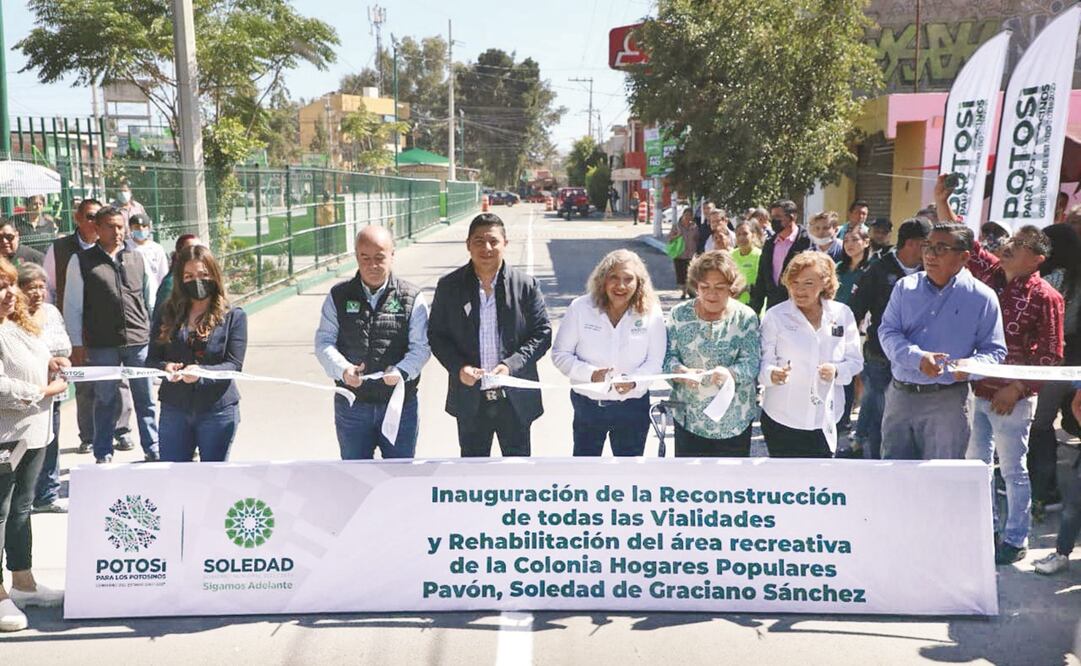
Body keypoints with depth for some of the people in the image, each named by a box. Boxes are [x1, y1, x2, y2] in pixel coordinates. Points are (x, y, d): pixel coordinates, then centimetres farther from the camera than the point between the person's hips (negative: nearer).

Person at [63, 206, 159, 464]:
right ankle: (103, 455, 19)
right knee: (105, 400, 7)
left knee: (145, 399, 7)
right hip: (102, 344, -2)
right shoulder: (82, 261, 2)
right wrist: (77, 344, -1)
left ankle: (153, 450, 17)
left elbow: (149, 299, 15)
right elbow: (72, 305, 2)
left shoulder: (137, 258, 11)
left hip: (139, 340, 2)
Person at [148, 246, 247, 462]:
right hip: (174, 410, 2)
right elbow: (151, 359, 5)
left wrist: (201, 372, -26)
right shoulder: (168, 315, 7)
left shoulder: (233, 316, -2)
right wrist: (165, 368, -18)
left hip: (217, 410, -2)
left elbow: (234, 365, -8)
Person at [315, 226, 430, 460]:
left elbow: (421, 347, -7)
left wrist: (401, 371, -26)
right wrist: (343, 369, -20)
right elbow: (323, 342, -1)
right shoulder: (339, 296, 2)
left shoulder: (412, 298, -3)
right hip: (352, 404, 1)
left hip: (400, 404, -1)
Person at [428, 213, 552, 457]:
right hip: (470, 398, 1)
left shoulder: (526, 285, -4)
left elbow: (542, 333, -3)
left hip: (515, 398, -1)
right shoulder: (449, 286, -2)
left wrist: (511, 365, -18)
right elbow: (436, 335, 2)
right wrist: (458, 367, -15)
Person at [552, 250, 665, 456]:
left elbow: (655, 361, -6)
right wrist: (591, 374, -23)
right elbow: (560, 354, -7)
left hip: (633, 407, 0)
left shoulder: (652, 314, -10)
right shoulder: (580, 308, -11)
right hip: (587, 404, 0)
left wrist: (634, 380, -26)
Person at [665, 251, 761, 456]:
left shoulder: (746, 318, -6)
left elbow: (751, 363, -12)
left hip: (734, 419, -1)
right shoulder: (680, 314, 0)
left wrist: (729, 373, -34)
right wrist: (682, 372, -26)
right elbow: (669, 355, -3)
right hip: (689, 416, 1)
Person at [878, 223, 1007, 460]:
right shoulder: (905, 287, 6)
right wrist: (918, 358, -20)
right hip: (899, 394, 3)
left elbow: (994, 350, 1)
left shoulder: (982, 297, -1)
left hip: (947, 399, -3)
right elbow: (888, 332, -2)